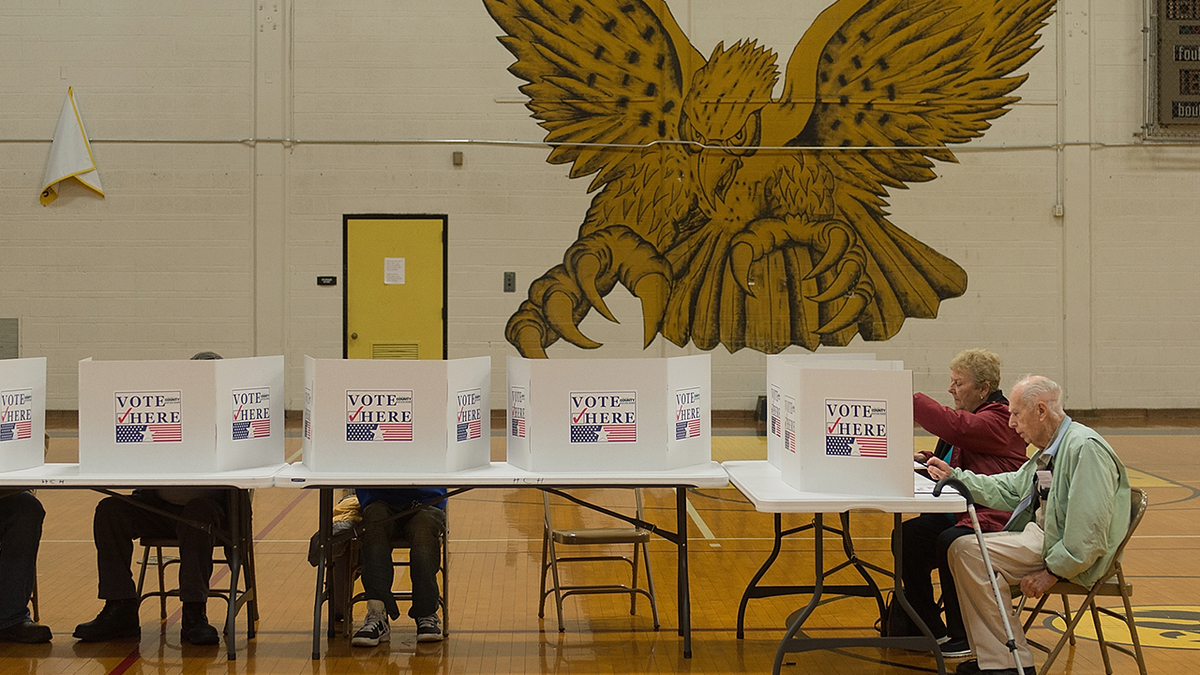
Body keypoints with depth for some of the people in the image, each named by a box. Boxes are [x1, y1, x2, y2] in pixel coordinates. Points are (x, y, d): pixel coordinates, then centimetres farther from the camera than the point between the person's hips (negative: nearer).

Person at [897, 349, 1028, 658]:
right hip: (955, 512, 9)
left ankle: (963, 637, -12)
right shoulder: (966, 414, 19)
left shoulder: (999, 420, -10)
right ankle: (929, 629, -2)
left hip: (991, 517, -9)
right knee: (907, 535, -12)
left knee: (950, 542, -32)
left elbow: (958, 428, -29)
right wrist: (928, 459, 11)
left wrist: (910, 399, -25)